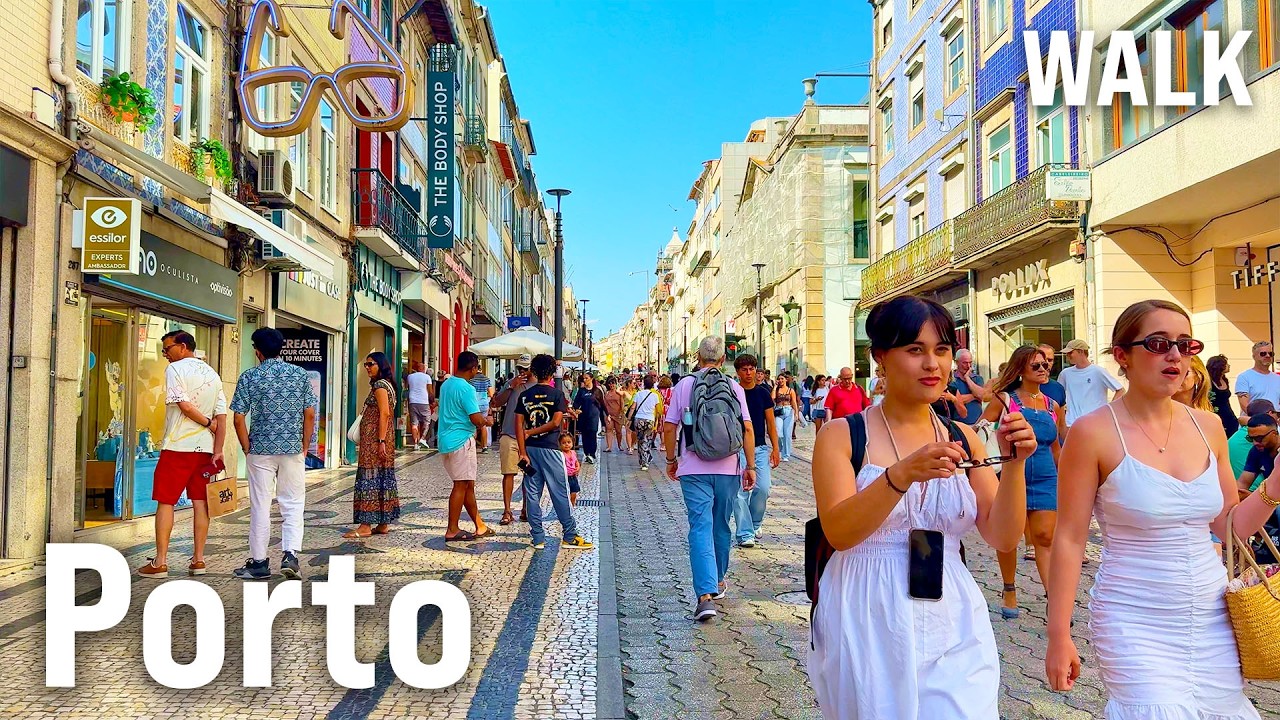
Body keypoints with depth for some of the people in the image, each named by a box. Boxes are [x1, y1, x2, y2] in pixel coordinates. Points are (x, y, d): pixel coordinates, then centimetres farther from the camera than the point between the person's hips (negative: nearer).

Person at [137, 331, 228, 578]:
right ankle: (198, 560, 10)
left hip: (177, 446, -6)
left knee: (165, 502, 0)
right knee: (200, 502, 7)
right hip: (205, 447, 6)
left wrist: (207, 422, -3)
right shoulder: (212, 374, 12)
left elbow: (184, 405, -18)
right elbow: (221, 416, 6)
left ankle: (160, 563, 0)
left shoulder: (175, 369, -6)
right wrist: (218, 452, 4)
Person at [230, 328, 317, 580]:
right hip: (292, 449, 1)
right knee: (293, 505, 8)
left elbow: (239, 418, -6)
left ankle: (259, 562, 14)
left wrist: (247, 449, 4)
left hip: (260, 450, -1)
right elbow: (310, 414, 1)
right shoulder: (300, 374, 1)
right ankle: (290, 554, -7)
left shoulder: (249, 377, -4)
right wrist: (304, 447, 8)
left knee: (260, 506, 7)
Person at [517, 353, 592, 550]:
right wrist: (532, 432, -4)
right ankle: (569, 536, 7)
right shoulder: (557, 394, -4)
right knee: (560, 493, 3)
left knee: (532, 494, 7)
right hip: (550, 449, -3)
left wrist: (523, 452, -4)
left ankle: (538, 538, 10)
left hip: (530, 448, 3)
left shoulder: (525, 395, 3)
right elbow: (556, 422, -14)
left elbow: (519, 424, -3)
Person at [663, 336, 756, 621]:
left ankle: (706, 594, -17)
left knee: (700, 528, -4)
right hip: (728, 469, 2)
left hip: (693, 470, -2)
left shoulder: (684, 385, -1)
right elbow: (747, 428, -3)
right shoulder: (735, 387, 2)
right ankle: (718, 581, 35)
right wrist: (750, 466, 5)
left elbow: (669, 427, -2)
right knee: (722, 526, 18)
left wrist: (671, 460, 11)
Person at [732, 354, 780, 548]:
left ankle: (755, 524, 21)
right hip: (738, 448, -2)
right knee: (740, 491, -7)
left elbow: (770, 423, 9)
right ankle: (744, 533, 0)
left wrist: (775, 448, 3)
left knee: (763, 488, -4)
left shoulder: (763, 393, 7)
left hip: (761, 447, 3)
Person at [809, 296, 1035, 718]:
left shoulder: (963, 439, 7)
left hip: (952, 630, 3)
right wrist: (902, 474, -30)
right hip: (868, 630, -3)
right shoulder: (842, 435, -4)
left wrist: (1013, 465, -13)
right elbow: (838, 532, -17)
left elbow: (1003, 539, 2)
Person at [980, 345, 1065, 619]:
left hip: (1044, 477, 3)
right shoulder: (1005, 399, 0)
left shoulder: (1052, 406, 12)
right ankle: (1009, 592, 23)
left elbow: (1056, 446, 22)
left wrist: (1064, 478, 22)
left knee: (1045, 537, -4)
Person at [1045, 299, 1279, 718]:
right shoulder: (1095, 433, -11)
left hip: (1212, 622, 5)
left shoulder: (1207, 427, 4)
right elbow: (1069, 540, -10)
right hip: (1135, 628, -5)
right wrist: (1059, 636, -10)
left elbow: (1230, 526, 14)